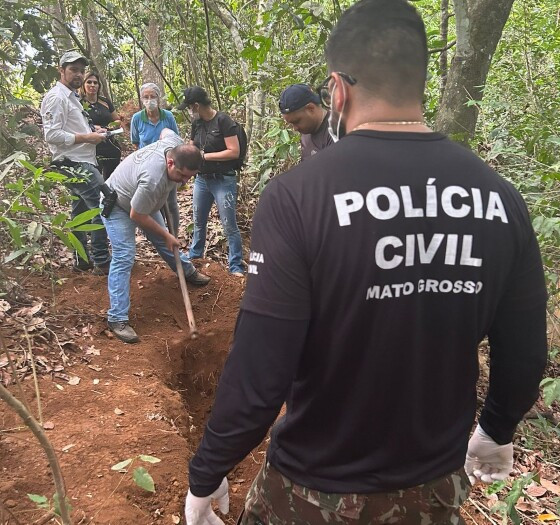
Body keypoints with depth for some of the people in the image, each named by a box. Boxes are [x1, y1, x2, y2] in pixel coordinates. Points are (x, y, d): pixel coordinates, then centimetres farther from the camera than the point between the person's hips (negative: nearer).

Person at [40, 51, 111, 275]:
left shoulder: (71, 97, 19)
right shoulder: (57, 97, -13)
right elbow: (52, 135, -21)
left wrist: (92, 131, 6)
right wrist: (87, 137, -18)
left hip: (80, 163, 11)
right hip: (75, 165, -11)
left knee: (81, 213, 13)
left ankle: (81, 259, 22)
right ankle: (102, 262, -6)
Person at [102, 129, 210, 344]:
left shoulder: (176, 144, -23)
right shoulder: (153, 180, -44)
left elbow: (165, 130, 3)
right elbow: (136, 215, -30)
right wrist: (166, 235, -18)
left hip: (143, 201, 8)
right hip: (118, 206, -8)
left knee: (164, 241, 20)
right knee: (124, 258, -15)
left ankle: (188, 271, 46)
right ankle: (117, 319, -12)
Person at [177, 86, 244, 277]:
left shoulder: (224, 121, -14)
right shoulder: (197, 123, 6)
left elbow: (234, 152, -19)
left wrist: (205, 156, -16)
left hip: (223, 181, -7)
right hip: (201, 179, 7)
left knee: (229, 226, -3)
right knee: (199, 221, 19)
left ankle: (236, 265, 7)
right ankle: (194, 254, 37)